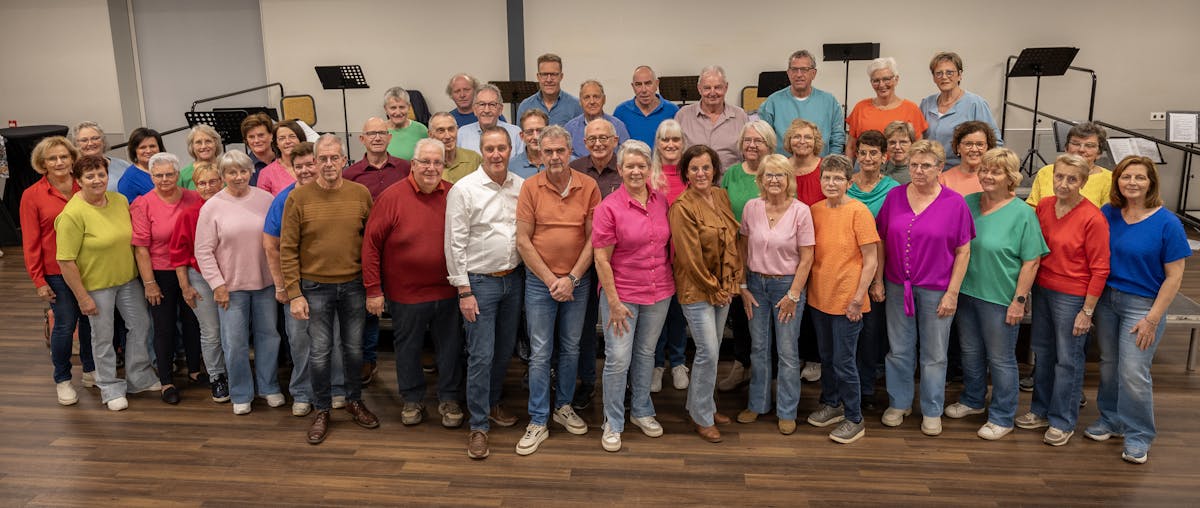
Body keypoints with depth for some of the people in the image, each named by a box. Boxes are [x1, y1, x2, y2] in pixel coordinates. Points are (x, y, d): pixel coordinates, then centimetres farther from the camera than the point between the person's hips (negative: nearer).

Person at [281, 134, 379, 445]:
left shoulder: (361, 194, -2)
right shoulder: (299, 198, -7)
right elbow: (288, 250, -5)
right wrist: (294, 294, -9)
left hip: (354, 285, 2)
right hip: (315, 287, -1)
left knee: (354, 348, 14)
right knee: (320, 352, 7)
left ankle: (355, 401, 34)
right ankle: (322, 411, 25)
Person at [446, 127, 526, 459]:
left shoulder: (521, 187, 3)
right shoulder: (464, 189, -10)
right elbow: (455, 244, -10)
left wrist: (527, 274, 4)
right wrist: (464, 291, -12)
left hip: (513, 279, 5)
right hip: (480, 281, -5)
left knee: (505, 351, 16)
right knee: (481, 356, -3)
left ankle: (493, 403, 37)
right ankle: (478, 426, 9)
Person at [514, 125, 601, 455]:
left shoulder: (588, 186, -5)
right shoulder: (531, 187, -6)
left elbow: (593, 238, -4)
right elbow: (523, 241, -7)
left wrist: (571, 278, -11)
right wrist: (551, 280, -11)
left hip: (577, 281, 2)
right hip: (540, 281, -1)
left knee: (571, 348, 14)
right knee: (540, 352, 2)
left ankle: (564, 407, 32)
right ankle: (538, 422, 11)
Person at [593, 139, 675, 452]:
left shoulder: (662, 201, 1)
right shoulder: (609, 207, -13)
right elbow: (601, 259, -12)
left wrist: (670, 281, 8)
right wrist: (614, 303, -14)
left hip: (659, 293, 4)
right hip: (622, 293, -4)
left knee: (646, 354, 18)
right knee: (618, 359, 0)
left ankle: (642, 411, 35)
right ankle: (613, 423, 17)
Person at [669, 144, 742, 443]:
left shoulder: (722, 196, 5)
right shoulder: (682, 207, -16)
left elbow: (733, 240, 11)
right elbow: (690, 256, -17)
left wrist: (733, 281, 4)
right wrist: (713, 288, -11)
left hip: (724, 287, 7)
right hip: (697, 289, -7)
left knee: (711, 350, 14)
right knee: (708, 352, -5)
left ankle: (700, 405, 31)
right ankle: (702, 417, 12)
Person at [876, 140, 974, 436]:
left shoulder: (954, 203, -7)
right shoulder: (894, 197, 0)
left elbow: (963, 250, -5)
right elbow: (881, 242, 6)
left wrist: (952, 292, -9)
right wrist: (877, 281, 3)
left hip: (936, 290, -2)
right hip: (897, 287, 2)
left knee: (934, 354, 9)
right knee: (899, 350, 13)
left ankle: (932, 411, 25)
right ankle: (899, 403, 30)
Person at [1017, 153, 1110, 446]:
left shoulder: (1092, 218, -17)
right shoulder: (1043, 206, 0)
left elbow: (1100, 269, -13)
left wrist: (1087, 311, -13)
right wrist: (1029, 289, 6)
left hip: (1073, 296, -6)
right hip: (1042, 288, 6)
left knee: (1068, 359, 6)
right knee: (1043, 352, 17)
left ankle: (1063, 421, 21)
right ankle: (1042, 410, 34)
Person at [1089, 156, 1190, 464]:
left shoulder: (1167, 223, -12)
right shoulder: (1107, 215, -1)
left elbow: (1174, 277, -10)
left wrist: (1153, 318, -13)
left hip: (1142, 305, -4)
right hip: (1106, 299, 4)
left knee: (1133, 372, -3)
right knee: (1108, 365, 14)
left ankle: (1138, 435, 15)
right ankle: (1111, 420, 32)